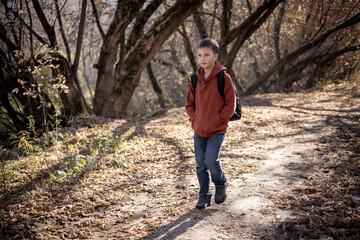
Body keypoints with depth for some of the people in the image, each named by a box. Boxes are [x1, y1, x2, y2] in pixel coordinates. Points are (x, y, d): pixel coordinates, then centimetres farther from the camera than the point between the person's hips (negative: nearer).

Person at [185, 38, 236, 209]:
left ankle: (220, 184, 16)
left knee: (211, 161, -14)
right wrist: (194, 119, 0)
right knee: (201, 165, 7)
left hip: (217, 130, -5)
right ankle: (204, 195, 22)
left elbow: (230, 103, -7)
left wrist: (219, 120, -12)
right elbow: (189, 103, 14)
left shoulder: (224, 78, -10)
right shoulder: (195, 79, 5)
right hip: (198, 130, 5)